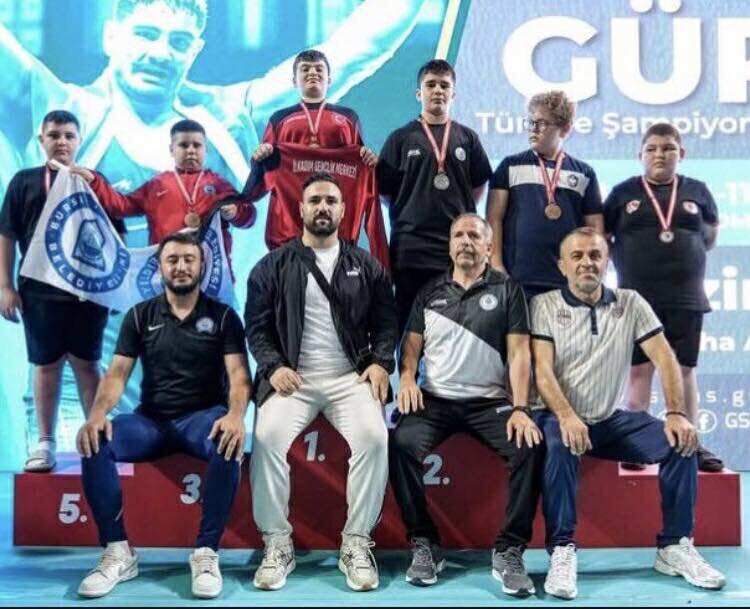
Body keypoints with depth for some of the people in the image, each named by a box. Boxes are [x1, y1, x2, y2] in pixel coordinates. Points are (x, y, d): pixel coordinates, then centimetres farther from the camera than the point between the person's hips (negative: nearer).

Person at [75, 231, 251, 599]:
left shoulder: (223, 316, 4)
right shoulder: (139, 316, 10)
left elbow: (238, 374, -7)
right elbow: (117, 373, 1)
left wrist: (235, 415, -30)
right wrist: (97, 413, -21)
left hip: (203, 416, -2)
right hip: (152, 420, 2)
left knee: (229, 444, -37)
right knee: (94, 442, -27)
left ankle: (206, 552, -25)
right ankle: (118, 552, -17)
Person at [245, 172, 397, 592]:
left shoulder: (367, 266, 14)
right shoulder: (274, 266, 11)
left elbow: (387, 323, 11)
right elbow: (257, 326, 6)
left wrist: (381, 363, -7)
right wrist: (274, 367, -10)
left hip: (351, 377, 0)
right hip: (293, 376, 0)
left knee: (374, 437, -28)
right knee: (267, 437, -28)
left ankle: (357, 542, -13)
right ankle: (277, 543, -12)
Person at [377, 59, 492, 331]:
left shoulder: (467, 137, 12)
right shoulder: (401, 138, 7)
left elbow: (479, 185, 18)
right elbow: (385, 189, 8)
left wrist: (462, 213, 9)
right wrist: (408, 215, 4)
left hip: (458, 247, 2)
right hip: (411, 245, -1)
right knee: (410, 327, 1)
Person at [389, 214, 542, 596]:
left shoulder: (507, 290, 6)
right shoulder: (430, 292, 14)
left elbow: (518, 352, -2)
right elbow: (412, 344, 13)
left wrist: (520, 409, -13)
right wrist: (407, 379, -9)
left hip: (491, 401, -1)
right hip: (436, 399, 1)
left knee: (530, 447, -29)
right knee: (402, 443, -28)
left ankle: (510, 550, -14)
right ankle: (424, 543, -13)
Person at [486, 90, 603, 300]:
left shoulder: (584, 173, 12)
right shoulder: (511, 166, 9)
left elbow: (595, 227, 12)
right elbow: (494, 218, 3)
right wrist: (496, 266, -6)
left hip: (569, 282, 1)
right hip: (516, 281, -1)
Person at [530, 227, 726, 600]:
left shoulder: (630, 304, 8)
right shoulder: (544, 306, -1)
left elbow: (664, 359, 1)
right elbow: (542, 370, -12)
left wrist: (676, 413, -15)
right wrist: (567, 417, -29)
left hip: (612, 420, 3)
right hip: (562, 417, -3)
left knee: (681, 441, -17)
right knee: (558, 447, -36)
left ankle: (675, 546, -6)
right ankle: (562, 551, -26)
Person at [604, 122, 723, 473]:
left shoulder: (696, 191, 8)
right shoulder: (624, 192, 4)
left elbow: (711, 234, 18)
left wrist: (682, 254, 7)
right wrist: (632, 259, 2)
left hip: (686, 298, 1)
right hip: (637, 297, -1)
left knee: (684, 369, 7)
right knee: (639, 369, 2)